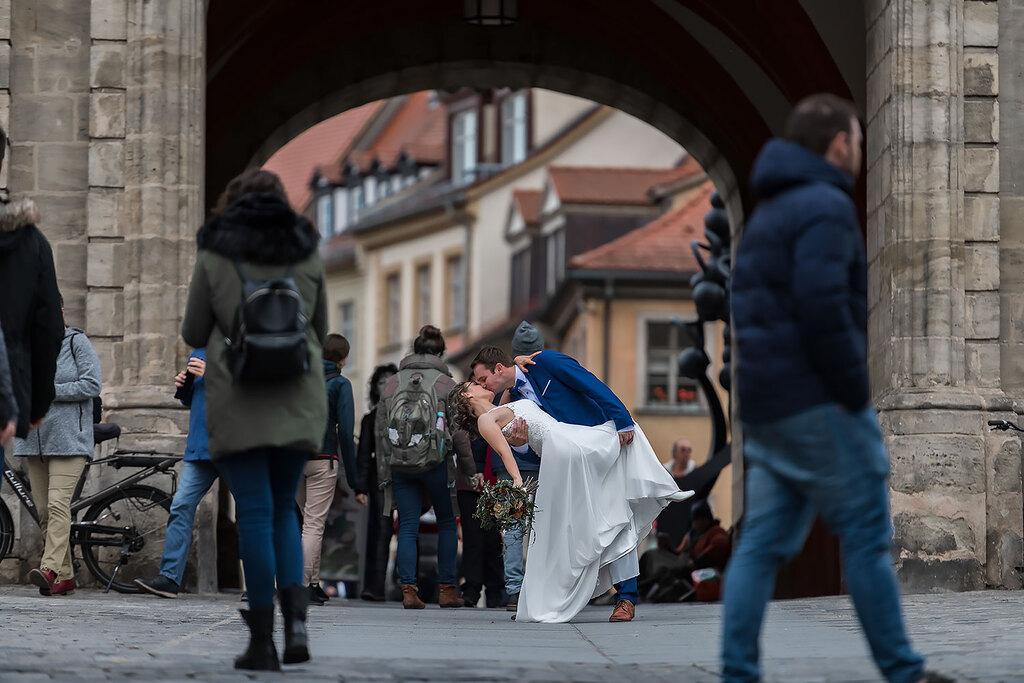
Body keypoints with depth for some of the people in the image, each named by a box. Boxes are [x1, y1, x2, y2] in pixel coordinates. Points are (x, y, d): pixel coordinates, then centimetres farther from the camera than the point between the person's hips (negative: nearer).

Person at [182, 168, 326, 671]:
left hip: (238, 401, -2)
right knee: (283, 508, 15)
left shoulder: (215, 254, 1)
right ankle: (296, 616, -4)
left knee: (255, 513, 0)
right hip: (299, 401, 2)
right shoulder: (307, 252, 8)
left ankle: (263, 640, -2)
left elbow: (193, 334, 6)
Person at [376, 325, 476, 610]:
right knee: (447, 523, 12)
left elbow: (380, 429, 10)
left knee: (407, 526, 5)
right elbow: (459, 432, -2)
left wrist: (385, 469, 16)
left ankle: (408, 589, -6)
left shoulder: (392, 383, 9)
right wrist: (470, 469, 7)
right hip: (435, 463, -3)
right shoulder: (447, 384, -1)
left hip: (400, 466, 3)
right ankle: (447, 589, 11)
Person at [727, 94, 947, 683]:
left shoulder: (769, 213, 19)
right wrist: (856, 390, -15)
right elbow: (823, 306, -23)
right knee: (867, 539, -1)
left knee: (763, 543, 6)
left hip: (765, 407, 9)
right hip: (819, 406, -9)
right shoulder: (826, 206, -11)